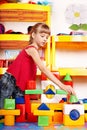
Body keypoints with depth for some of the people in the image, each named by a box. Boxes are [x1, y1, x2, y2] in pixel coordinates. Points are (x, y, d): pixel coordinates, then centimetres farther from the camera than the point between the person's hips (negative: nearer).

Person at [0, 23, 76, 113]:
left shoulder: (33, 50, 13)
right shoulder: (32, 49, -16)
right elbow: (43, 69, -28)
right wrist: (62, 86, -34)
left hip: (18, 84, 9)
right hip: (9, 81, -9)